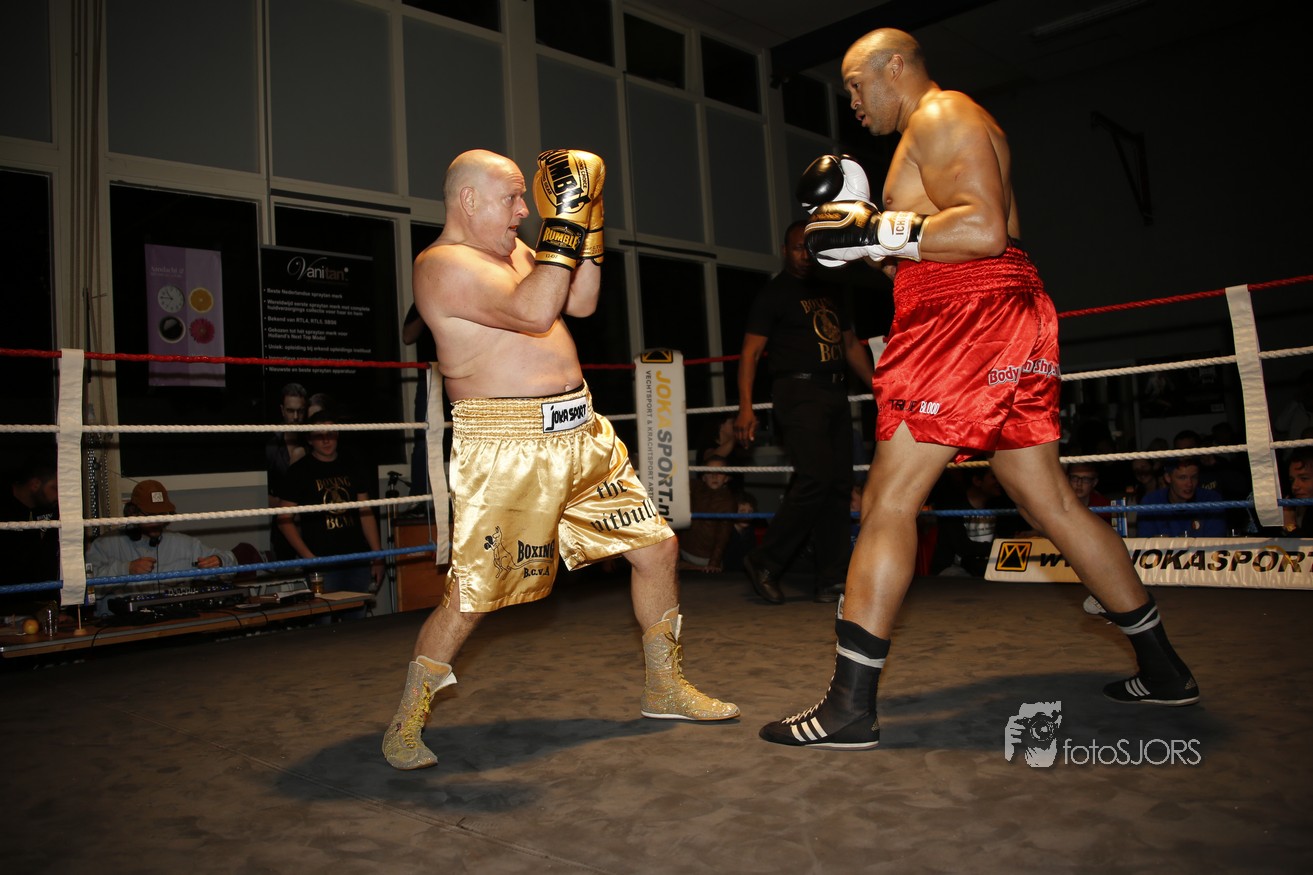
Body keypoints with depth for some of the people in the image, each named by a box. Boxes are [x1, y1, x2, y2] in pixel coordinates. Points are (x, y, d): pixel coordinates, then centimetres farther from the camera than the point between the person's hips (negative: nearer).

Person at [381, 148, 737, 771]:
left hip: (581, 432, 9)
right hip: (505, 448, -9)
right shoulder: (444, 264, -11)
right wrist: (564, 220, -17)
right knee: (471, 595, -5)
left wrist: (586, 227, 9)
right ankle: (406, 721, 19)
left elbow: (581, 303, 18)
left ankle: (664, 688, 26)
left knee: (656, 546, 10)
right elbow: (534, 311, -24)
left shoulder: (516, 248, 17)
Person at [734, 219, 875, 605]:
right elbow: (751, 352, -6)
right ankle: (765, 563, -6)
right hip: (799, 392, -7)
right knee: (816, 477, -19)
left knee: (839, 485, 2)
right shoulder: (774, 294, 1)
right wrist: (746, 407, -17)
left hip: (835, 394, 7)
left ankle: (831, 580, 7)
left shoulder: (833, 293, 21)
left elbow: (851, 344, 26)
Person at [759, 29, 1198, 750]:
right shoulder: (939, 130, 29)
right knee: (1050, 503, 14)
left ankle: (850, 706, -11)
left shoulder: (941, 115, -2)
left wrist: (875, 232, -15)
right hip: (1007, 325, 11)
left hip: (969, 320, -10)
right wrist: (868, 240, 16)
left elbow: (984, 230, -18)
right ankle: (1163, 670, 24)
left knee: (889, 500, -12)